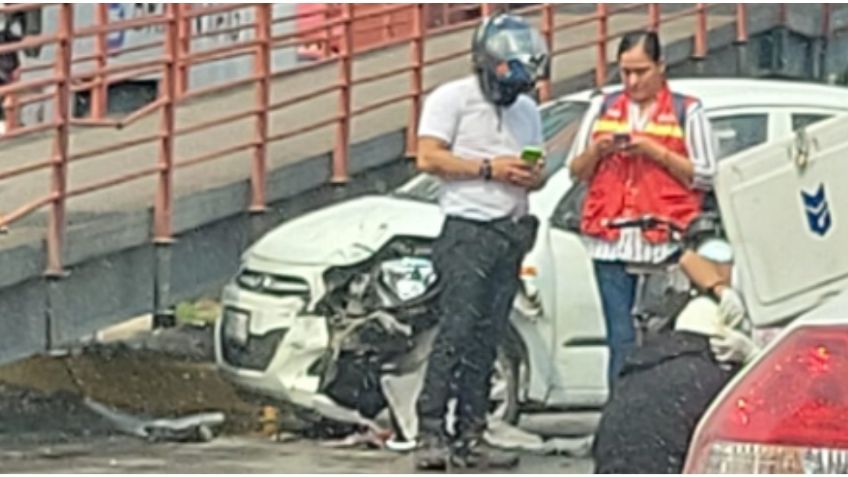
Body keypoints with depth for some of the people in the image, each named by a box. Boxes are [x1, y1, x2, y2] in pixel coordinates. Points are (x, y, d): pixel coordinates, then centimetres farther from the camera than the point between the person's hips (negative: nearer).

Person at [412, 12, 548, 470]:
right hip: (467, 230, -7)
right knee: (457, 331, -16)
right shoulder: (452, 99, -1)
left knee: (486, 341, 4)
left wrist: (533, 178, 2)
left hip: (511, 233, 7)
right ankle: (430, 433, -17)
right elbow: (428, 157, -10)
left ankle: (469, 437, 4)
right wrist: (489, 168, -14)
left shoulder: (527, 110, 21)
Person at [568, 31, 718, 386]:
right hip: (612, 243, 3)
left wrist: (656, 152, -8)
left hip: (664, 243, -3)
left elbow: (705, 176, 2)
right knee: (621, 339, -1)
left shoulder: (686, 111, 9)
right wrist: (596, 150, 1)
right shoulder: (607, 108, 20)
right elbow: (578, 173, 22)